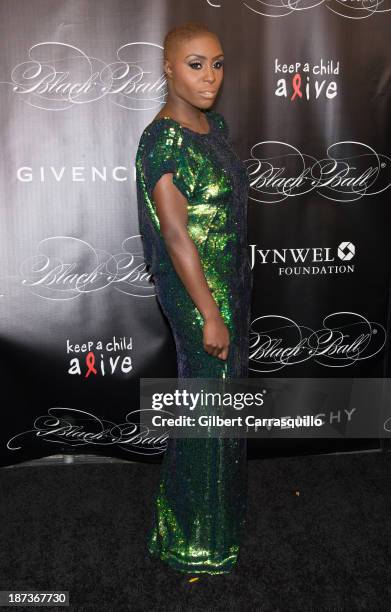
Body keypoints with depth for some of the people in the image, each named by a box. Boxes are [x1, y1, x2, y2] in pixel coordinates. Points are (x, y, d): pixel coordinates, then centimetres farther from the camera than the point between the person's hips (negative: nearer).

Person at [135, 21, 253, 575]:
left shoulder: (215, 124, 7)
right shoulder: (162, 140, -19)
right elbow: (176, 233, -23)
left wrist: (236, 296, 17)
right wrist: (210, 315, -22)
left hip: (231, 281, 9)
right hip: (195, 288, -9)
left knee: (227, 384, 21)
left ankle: (224, 496, 45)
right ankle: (196, 537, 25)